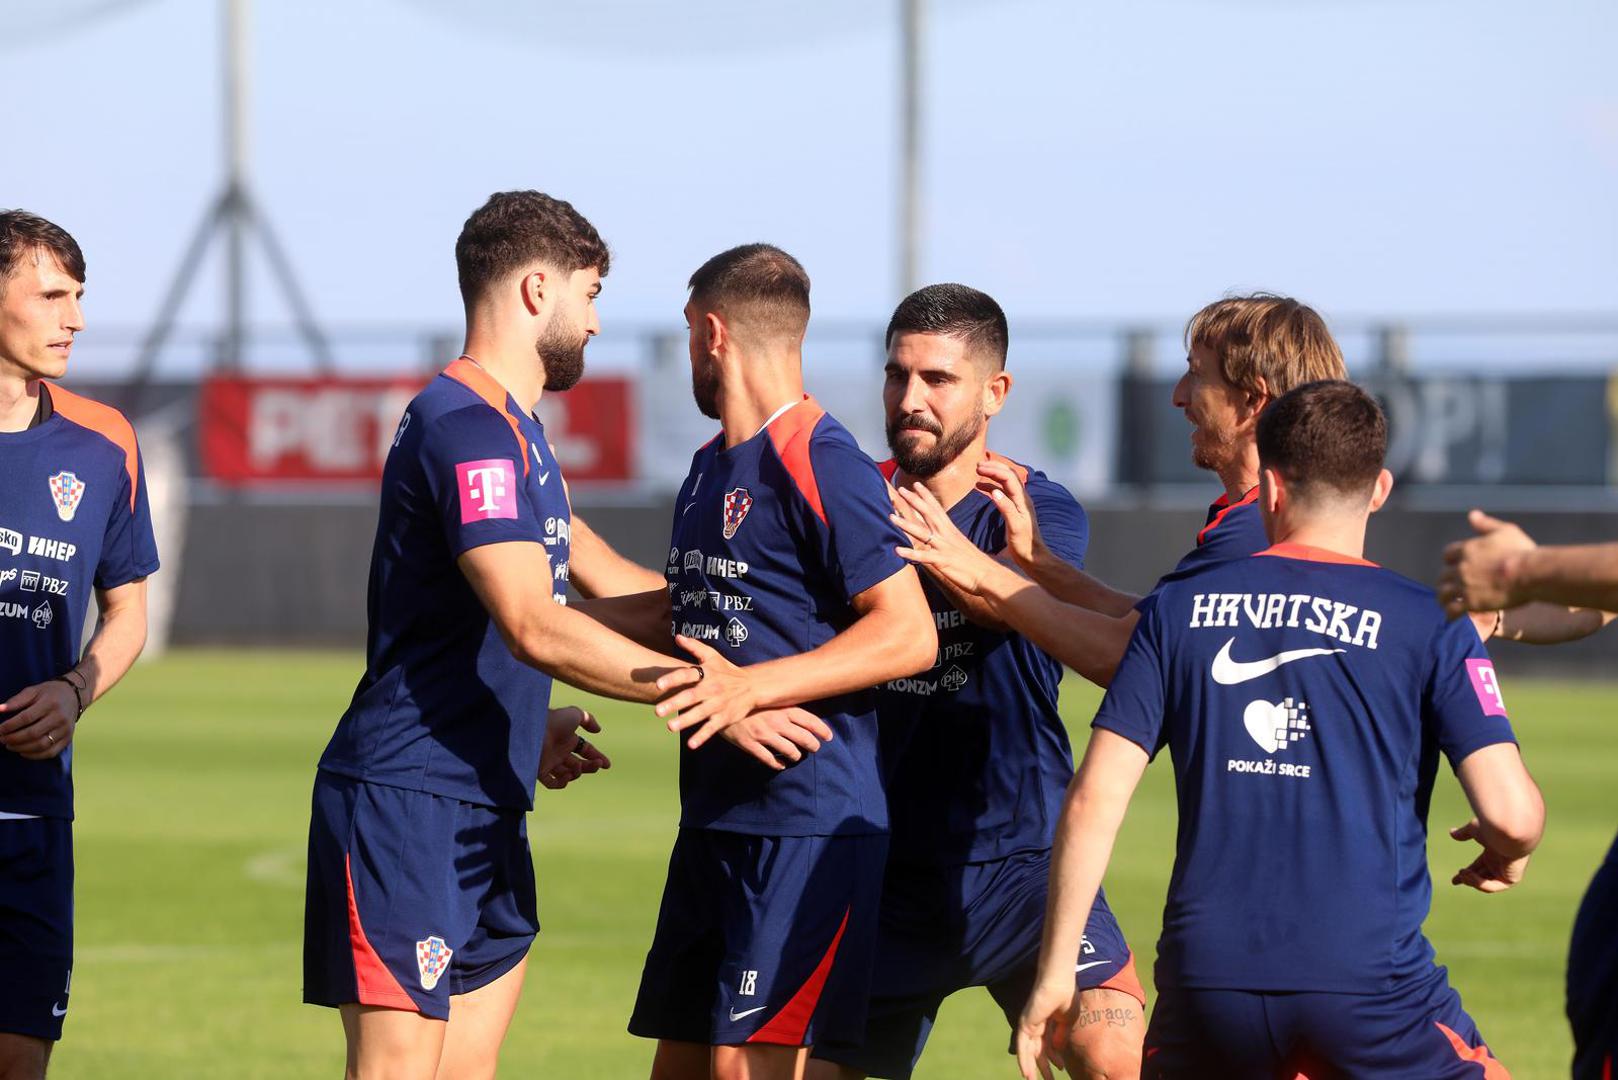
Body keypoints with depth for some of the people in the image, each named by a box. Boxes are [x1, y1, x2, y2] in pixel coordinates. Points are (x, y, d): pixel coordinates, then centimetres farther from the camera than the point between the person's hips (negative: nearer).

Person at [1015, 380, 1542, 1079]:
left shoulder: (1178, 609, 8)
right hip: (1372, 987, -2)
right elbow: (1511, 813, -7)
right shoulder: (1430, 624, 1)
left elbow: (1093, 801, 3)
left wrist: (1054, 972, 8)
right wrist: (1505, 852, 17)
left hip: (1207, 984, 2)